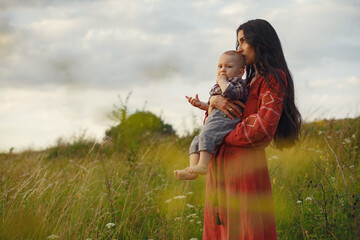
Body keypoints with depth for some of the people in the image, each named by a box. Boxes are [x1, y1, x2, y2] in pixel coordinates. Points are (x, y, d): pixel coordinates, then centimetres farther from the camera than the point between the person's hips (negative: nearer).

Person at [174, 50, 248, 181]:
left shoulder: (238, 82, 1)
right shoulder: (217, 86, 29)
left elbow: (231, 93, -24)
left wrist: (222, 81, -8)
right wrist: (200, 104, 24)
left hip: (227, 120, -10)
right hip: (214, 120, 10)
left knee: (206, 135, -30)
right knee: (196, 141, 2)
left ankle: (203, 165, -34)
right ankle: (192, 171, -5)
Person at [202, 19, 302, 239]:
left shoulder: (273, 79, -5)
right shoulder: (251, 81, 23)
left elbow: (264, 126, -17)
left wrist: (226, 138, -7)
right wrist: (214, 101, 2)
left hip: (244, 164, -9)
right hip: (222, 164, 9)